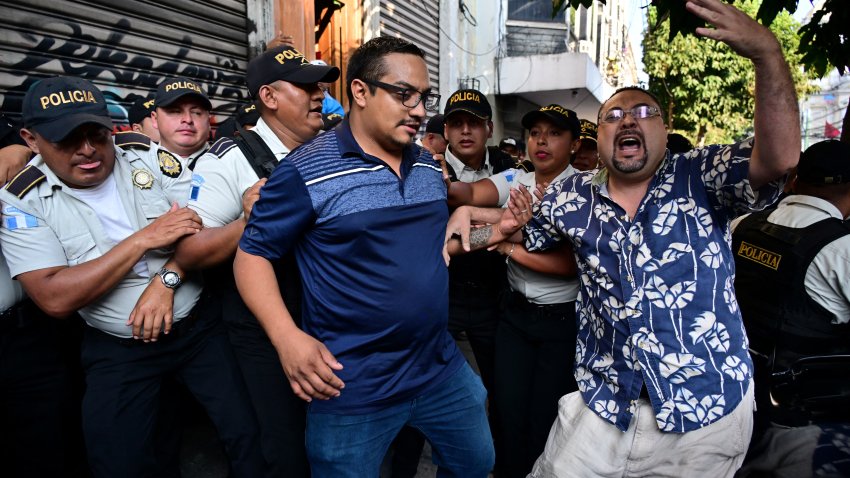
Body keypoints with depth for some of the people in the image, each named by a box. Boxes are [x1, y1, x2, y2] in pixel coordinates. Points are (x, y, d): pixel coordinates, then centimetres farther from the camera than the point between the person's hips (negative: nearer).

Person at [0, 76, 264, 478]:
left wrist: (167, 278, -20)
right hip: (117, 351, -1)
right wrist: (144, 239, -22)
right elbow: (56, 299, -20)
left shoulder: (150, 163, -3)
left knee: (248, 435, 5)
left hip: (199, 327, 2)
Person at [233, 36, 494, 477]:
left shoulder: (430, 166, 6)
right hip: (352, 387, -6)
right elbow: (251, 256, -11)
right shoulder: (307, 171, -14)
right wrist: (287, 337, -23)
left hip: (442, 368, 7)